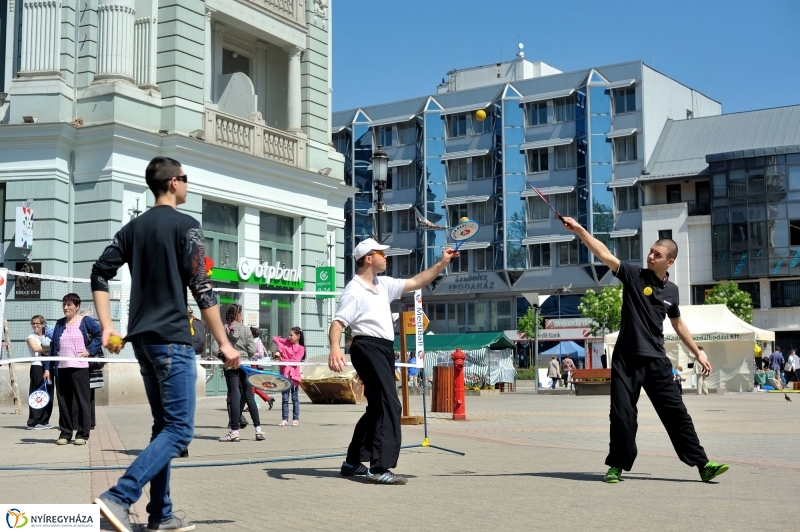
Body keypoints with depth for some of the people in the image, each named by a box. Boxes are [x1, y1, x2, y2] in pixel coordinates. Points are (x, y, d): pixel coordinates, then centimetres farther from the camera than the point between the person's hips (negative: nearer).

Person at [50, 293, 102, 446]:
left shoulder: (86, 321, 1)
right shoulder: (59, 324, 15)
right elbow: (53, 346, 15)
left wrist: (90, 350, -9)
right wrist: (48, 367, 10)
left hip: (79, 367, -5)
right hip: (61, 368, 5)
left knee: (82, 400, -2)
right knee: (63, 401, 7)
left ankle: (82, 434, 3)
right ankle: (65, 433, 14)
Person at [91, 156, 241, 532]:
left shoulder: (133, 227, 14)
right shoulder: (185, 225, -7)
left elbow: (100, 273, 9)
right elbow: (202, 289, -12)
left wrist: (107, 327, 8)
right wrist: (224, 344, -10)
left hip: (142, 338, 8)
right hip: (171, 338, -8)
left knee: (164, 426, 14)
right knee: (179, 430, -6)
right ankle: (118, 498, -19)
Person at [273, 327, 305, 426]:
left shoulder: (301, 348, -2)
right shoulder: (287, 343, 12)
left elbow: (296, 361, -12)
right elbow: (275, 338, 14)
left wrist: (284, 360, -11)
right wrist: (280, 346, -2)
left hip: (294, 374, -4)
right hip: (284, 374, 4)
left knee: (294, 398, 2)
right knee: (285, 398, 3)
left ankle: (296, 419, 7)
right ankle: (284, 419, 5)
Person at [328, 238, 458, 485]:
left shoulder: (384, 284, 15)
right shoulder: (354, 291, -11)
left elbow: (416, 282, 23)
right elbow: (337, 323, -19)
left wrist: (442, 263, 17)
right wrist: (335, 348, -38)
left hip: (384, 349, 10)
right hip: (368, 348, -10)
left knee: (378, 407, 15)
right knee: (389, 406, -17)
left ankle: (353, 461, 24)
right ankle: (380, 468, -18)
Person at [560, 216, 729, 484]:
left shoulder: (671, 290, 8)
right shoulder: (634, 275, -2)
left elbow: (678, 324, 22)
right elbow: (604, 254, -15)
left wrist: (697, 353, 24)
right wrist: (579, 230, -26)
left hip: (656, 361, 3)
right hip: (626, 359, -2)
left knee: (676, 413, 3)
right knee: (622, 415, -1)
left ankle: (702, 465, 8)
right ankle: (617, 465, 14)